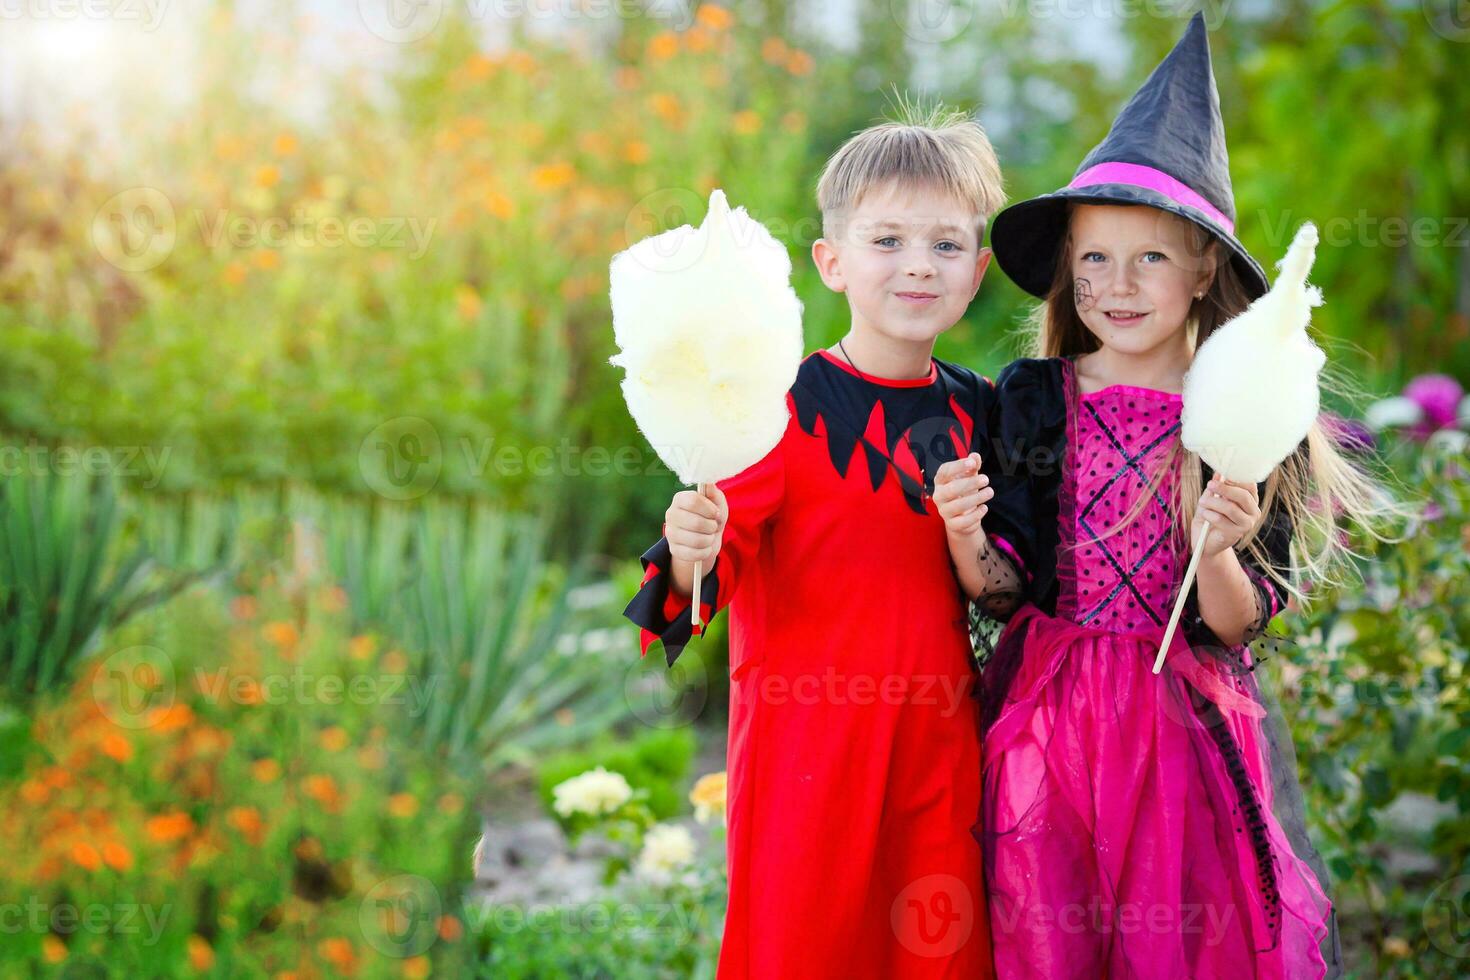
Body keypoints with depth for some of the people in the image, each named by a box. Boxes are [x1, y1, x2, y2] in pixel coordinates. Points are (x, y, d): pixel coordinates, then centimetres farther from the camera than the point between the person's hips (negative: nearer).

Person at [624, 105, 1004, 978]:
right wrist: (692, 554, -30)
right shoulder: (786, 405, -9)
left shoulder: (978, 411, 8)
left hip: (939, 740, 5)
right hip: (808, 738, -5)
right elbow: (724, 550, -12)